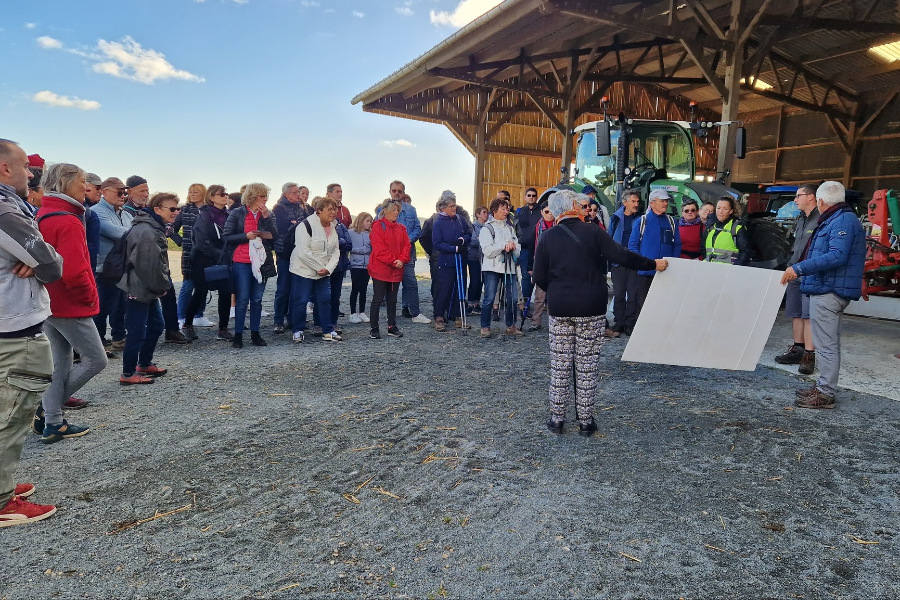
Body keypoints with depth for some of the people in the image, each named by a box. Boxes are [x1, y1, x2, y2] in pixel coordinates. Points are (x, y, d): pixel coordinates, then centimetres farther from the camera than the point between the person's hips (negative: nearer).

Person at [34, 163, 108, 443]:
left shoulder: (41, 217, 11)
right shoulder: (68, 222, -19)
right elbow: (74, 272, -26)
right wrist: (89, 297, -12)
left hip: (49, 303, 10)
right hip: (71, 306, -10)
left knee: (60, 363, 15)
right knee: (96, 360, 3)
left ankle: (53, 424, 20)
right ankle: (45, 409, 8)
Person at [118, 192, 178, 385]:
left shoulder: (155, 228, 13)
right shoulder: (147, 232, -21)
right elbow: (150, 266, -25)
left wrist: (163, 285, 9)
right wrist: (162, 286, -12)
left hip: (149, 289, 11)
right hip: (139, 289, -11)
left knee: (156, 325, 19)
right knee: (137, 332, -3)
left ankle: (144, 365, 33)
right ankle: (128, 374, 8)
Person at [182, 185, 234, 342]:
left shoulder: (226, 215, 7)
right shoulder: (204, 216, -10)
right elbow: (203, 243, -17)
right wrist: (220, 255, -17)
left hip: (222, 262, 5)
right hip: (204, 262, -5)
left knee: (226, 293, -3)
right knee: (200, 293, 3)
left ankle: (223, 329, 7)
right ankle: (187, 324, 24)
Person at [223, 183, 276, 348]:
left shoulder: (267, 214, 9)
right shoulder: (237, 213, -1)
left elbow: (274, 236, -2)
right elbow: (227, 237, -3)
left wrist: (267, 217, -11)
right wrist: (246, 236, -15)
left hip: (260, 262, 4)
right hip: (241, 262, -3)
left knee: (257, 299, 8)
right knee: (242, 300, -3)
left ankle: (255, 334, 15)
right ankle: (238, 335, 6)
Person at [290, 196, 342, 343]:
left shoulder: (333, 228, 7)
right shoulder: (306, 225, -17)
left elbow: (336, 251, 7)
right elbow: (303, 251, -23)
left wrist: (328, 268, -9)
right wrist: (320, 267, -18)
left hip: (323, 272, 7)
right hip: (303, 270, -6)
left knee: (325, 299, 6)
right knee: (300, 301, 0)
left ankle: (328, 331, 17)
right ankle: (298, 331, 16)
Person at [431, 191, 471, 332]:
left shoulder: (460, 220, 6)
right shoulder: (439, 223, -7)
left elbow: (469, 235, 12)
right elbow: (437, 244, -12)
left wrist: (463, 240, -10)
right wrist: (455, 248, -18)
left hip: (460, 260, 5)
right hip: (446, 263, -5)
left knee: (459, 289, 10)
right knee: (444, 290, -3)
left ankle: (458, 317, 20)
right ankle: (439, 318, 9)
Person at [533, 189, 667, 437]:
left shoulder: (547, 237, 1)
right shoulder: (592, 231, -6)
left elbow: (539, 277, 0)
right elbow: (621, 256, -12)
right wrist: (653, 264, 0)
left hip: (559, 309, 2)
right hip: (591, 310, -1)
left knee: (560, 366, 10)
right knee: (587, 366, 7)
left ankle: (556, 419, 16)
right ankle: (586, 422, 16)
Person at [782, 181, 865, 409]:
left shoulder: (843, 221, -14)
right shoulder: (835, 220, 18)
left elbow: (837, 256, -25)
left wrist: (800, 268, -27)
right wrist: (801, 270, 27)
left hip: (828, 292, -11)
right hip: (827, 290, 11)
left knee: (826, 345, -6)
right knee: (829, 343, 18)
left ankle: (825, 394, 0)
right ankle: (824, 387, 29)